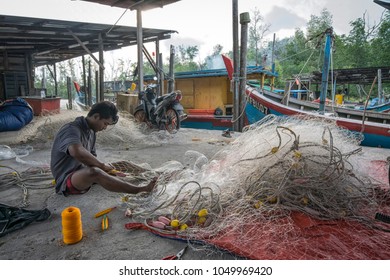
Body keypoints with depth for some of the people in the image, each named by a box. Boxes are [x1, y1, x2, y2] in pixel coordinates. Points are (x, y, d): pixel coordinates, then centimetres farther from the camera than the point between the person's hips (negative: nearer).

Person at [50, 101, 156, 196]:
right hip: (66, 181, -10)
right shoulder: (72, 129, -19)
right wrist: (102, 165, -28)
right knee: (94, 172, -37)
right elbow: (77, 152, -41)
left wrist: (102, 167, -6)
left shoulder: (91, 132, 10)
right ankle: (139, 190, -38)